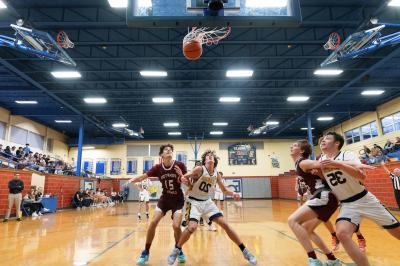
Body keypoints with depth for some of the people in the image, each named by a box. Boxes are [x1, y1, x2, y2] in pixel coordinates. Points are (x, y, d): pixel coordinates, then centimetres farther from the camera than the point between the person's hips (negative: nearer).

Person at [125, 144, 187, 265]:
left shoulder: (180, 165, -14)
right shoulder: (158, 168, -8)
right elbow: (143, 176, -10)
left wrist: (181, 175, -29)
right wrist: (132, 180, -30)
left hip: (178, 200, -2)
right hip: (164, 199, 3)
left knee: (176, 226, -14)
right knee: (153, 223, -6)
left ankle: (179, 251, 16)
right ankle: (146, 252, 15)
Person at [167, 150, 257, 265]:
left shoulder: (217, 174, -1)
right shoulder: (199, 169, -15)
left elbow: (224, 190, 10)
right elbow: (183, 178, -13)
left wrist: (233, 194, -10)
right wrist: (187, 182, -36)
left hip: (207, 202, 4)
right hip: (195, 202, -4)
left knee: (225, 224, -3)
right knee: (192, 227, -23)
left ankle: (245, 251, 11)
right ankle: (176, 250, 4)